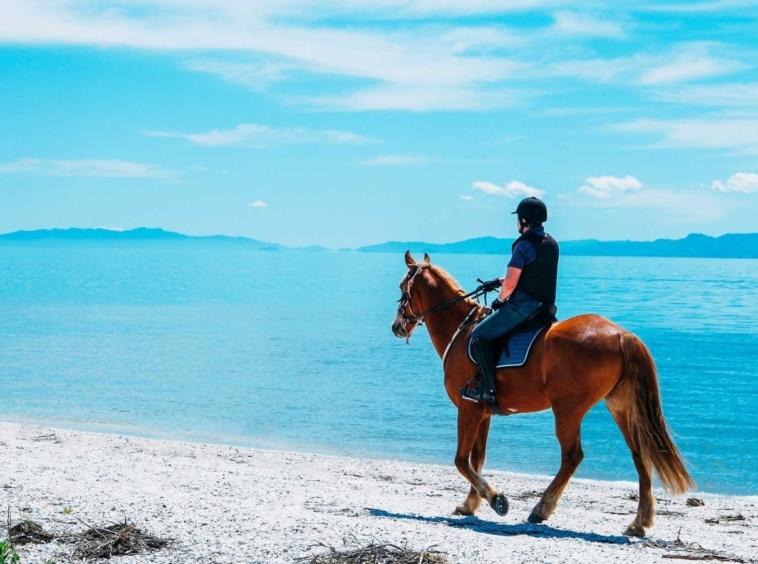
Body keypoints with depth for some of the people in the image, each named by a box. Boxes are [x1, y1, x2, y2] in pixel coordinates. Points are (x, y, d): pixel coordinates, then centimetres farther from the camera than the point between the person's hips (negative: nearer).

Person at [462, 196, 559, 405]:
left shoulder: (524, 245, -16)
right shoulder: (552, 243, 11)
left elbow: (510, 284, -17)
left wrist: (500, 299, 3)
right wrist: (506, 280, 24)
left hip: (523, 305, -9)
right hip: (546, 306, 9)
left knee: (480, 335, -4)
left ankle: (487, 389, -10)